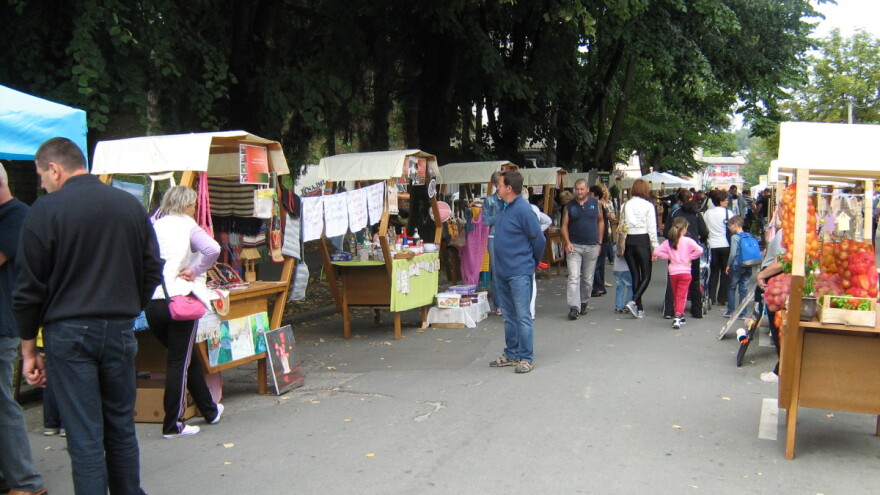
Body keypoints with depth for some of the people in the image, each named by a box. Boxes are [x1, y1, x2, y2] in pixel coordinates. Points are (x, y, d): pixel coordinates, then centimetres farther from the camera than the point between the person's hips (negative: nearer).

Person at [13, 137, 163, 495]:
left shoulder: (45, 211, -8)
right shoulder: (130, 205, 6)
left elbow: (29, 288, -6)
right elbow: (152, 269, 11)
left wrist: (28, 349, 2)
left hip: (68, 332, -4)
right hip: (120, 331, 4)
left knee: (84, 437, 1)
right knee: (121, 428, 16)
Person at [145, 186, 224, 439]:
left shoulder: (153, 226, 12)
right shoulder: (188, 226, -3)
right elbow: (212, 249, -19)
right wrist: (195, 271, -9)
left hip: (151, 302, 6)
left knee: (184, 357, 18)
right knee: (180, 362, 3)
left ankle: (210, 410, 31)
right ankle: (172, 425, 8)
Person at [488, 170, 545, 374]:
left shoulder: (523, 210, -16)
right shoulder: (504, 208, 11)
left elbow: (539, 240, -12)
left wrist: (533, 263, 2)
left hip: (519, 273, -9)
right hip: (502, 271, 9)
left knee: (522, 316, -2)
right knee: (509, 316, 16)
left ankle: (526, 358, 7)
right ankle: (511, 354, 26)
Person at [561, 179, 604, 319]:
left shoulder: (595, 203, 5)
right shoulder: (569, 206, 3)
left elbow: (601, 221, 12)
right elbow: (564, 226, 4)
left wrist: (599, 242, 7)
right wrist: (567, 242, -10)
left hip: (592, 246, 1)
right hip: (574, 246, -1)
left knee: (588, 278, 10)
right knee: (573, 277, -12)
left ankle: (583, 303, 26)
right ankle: (574, 307, -15)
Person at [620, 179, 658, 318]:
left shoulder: (625, 205, 5)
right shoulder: (648, 206, -6)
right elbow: (652, 228, -7)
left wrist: (621, 245, 13)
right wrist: (655, 247, -3)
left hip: (628, 242, 4)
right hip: (642, 241, -4)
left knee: (635, 275, 12)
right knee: (646, 276, 4)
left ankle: (639, 308, 16)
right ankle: (634, 302, -15)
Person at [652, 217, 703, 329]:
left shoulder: (668, 242, 3)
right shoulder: (688, 241, -6)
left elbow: (656, 251, -4)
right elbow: (699, 250, -17)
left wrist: (669, 257, 4)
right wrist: (690, 258, -4)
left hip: (673, 272, 3)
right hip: (685, 271, -3)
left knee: (676, 296, 17)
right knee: (681, 296, -4)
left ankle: (680, 317, 26)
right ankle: (677, 317, -19)